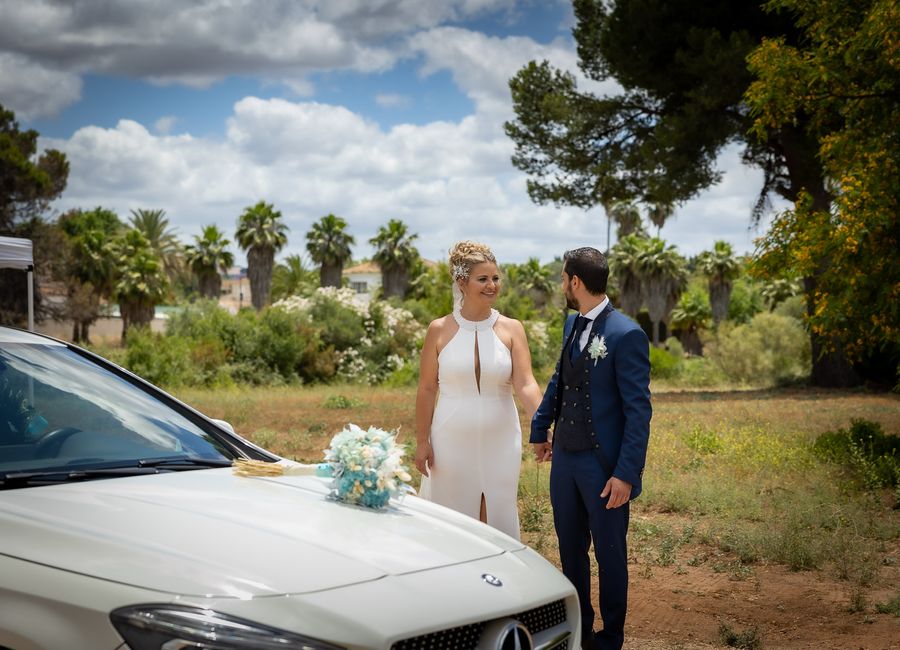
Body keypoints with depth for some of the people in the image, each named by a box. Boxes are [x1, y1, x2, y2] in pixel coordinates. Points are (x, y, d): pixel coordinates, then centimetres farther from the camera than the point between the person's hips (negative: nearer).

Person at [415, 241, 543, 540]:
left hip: (499, 441, 0)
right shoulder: (440, 330, -2)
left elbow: (526, 385, -11)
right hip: (452, 441, 0)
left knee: (498, 518, 8)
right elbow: (427, 389, 2)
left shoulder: (511, 329, -2)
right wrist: (422, 440, -1)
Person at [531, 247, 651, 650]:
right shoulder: (572, 324, 7)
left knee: (609, 554, 8)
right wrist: (540, 428, 27)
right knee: (570, 550, 16)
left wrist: (626, 474, -20)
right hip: (566, 457, 7)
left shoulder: (626, 335, -17)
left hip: (604, 466, -7)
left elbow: (638, 411, -17)